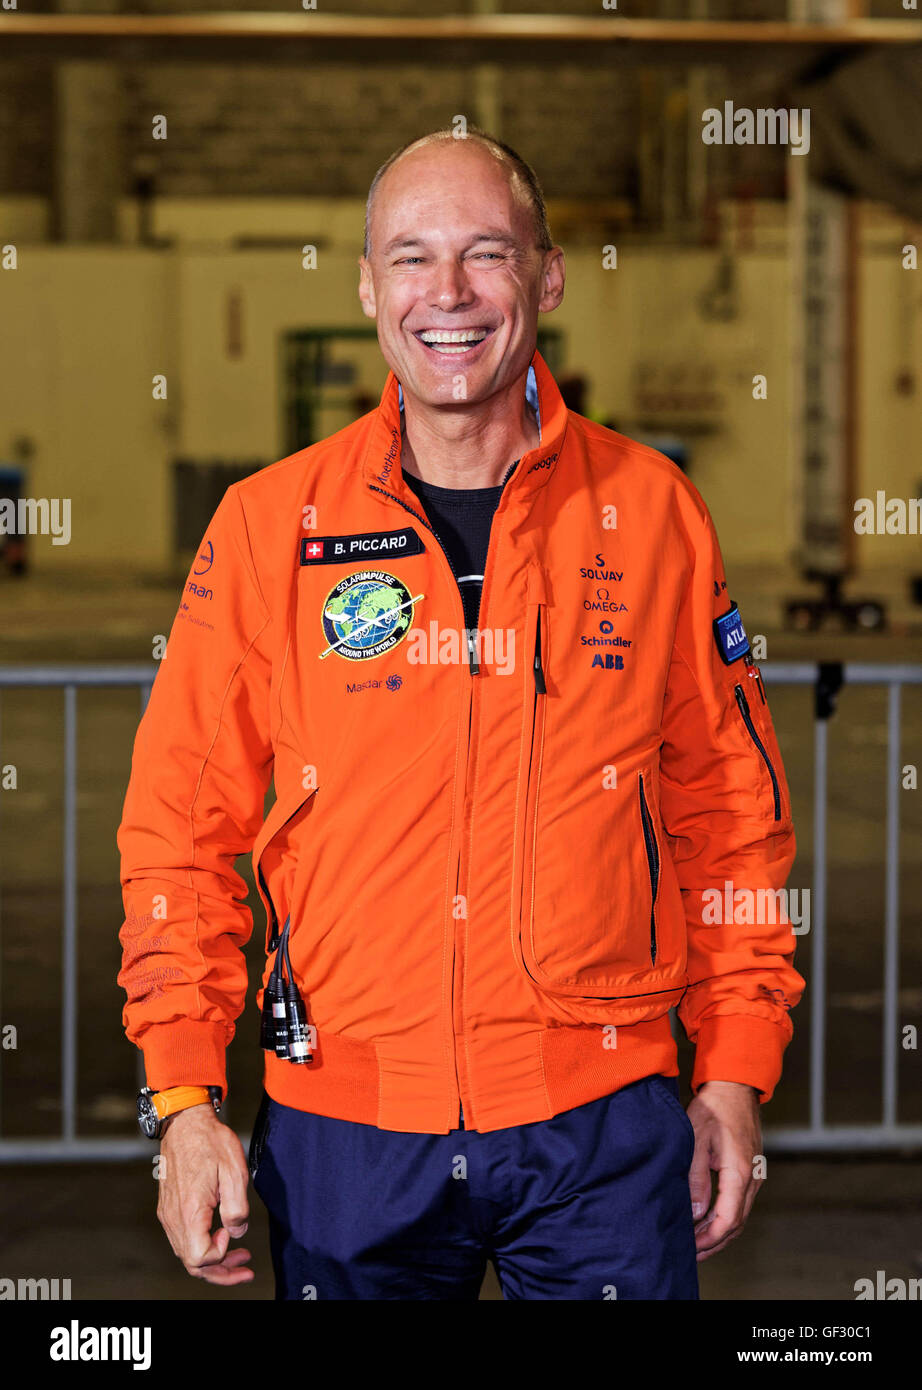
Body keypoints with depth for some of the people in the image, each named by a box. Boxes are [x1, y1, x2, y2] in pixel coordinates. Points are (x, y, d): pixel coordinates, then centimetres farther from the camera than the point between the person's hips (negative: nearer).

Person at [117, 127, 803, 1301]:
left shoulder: (651, 511, 2)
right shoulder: (269, 523, 1)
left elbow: (729, 806, 9)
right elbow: (181, 827, 4)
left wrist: (735, 1075, 5)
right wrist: (184, 1096, -4)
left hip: (603, 1120, 0)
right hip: (344, 1128, 0)